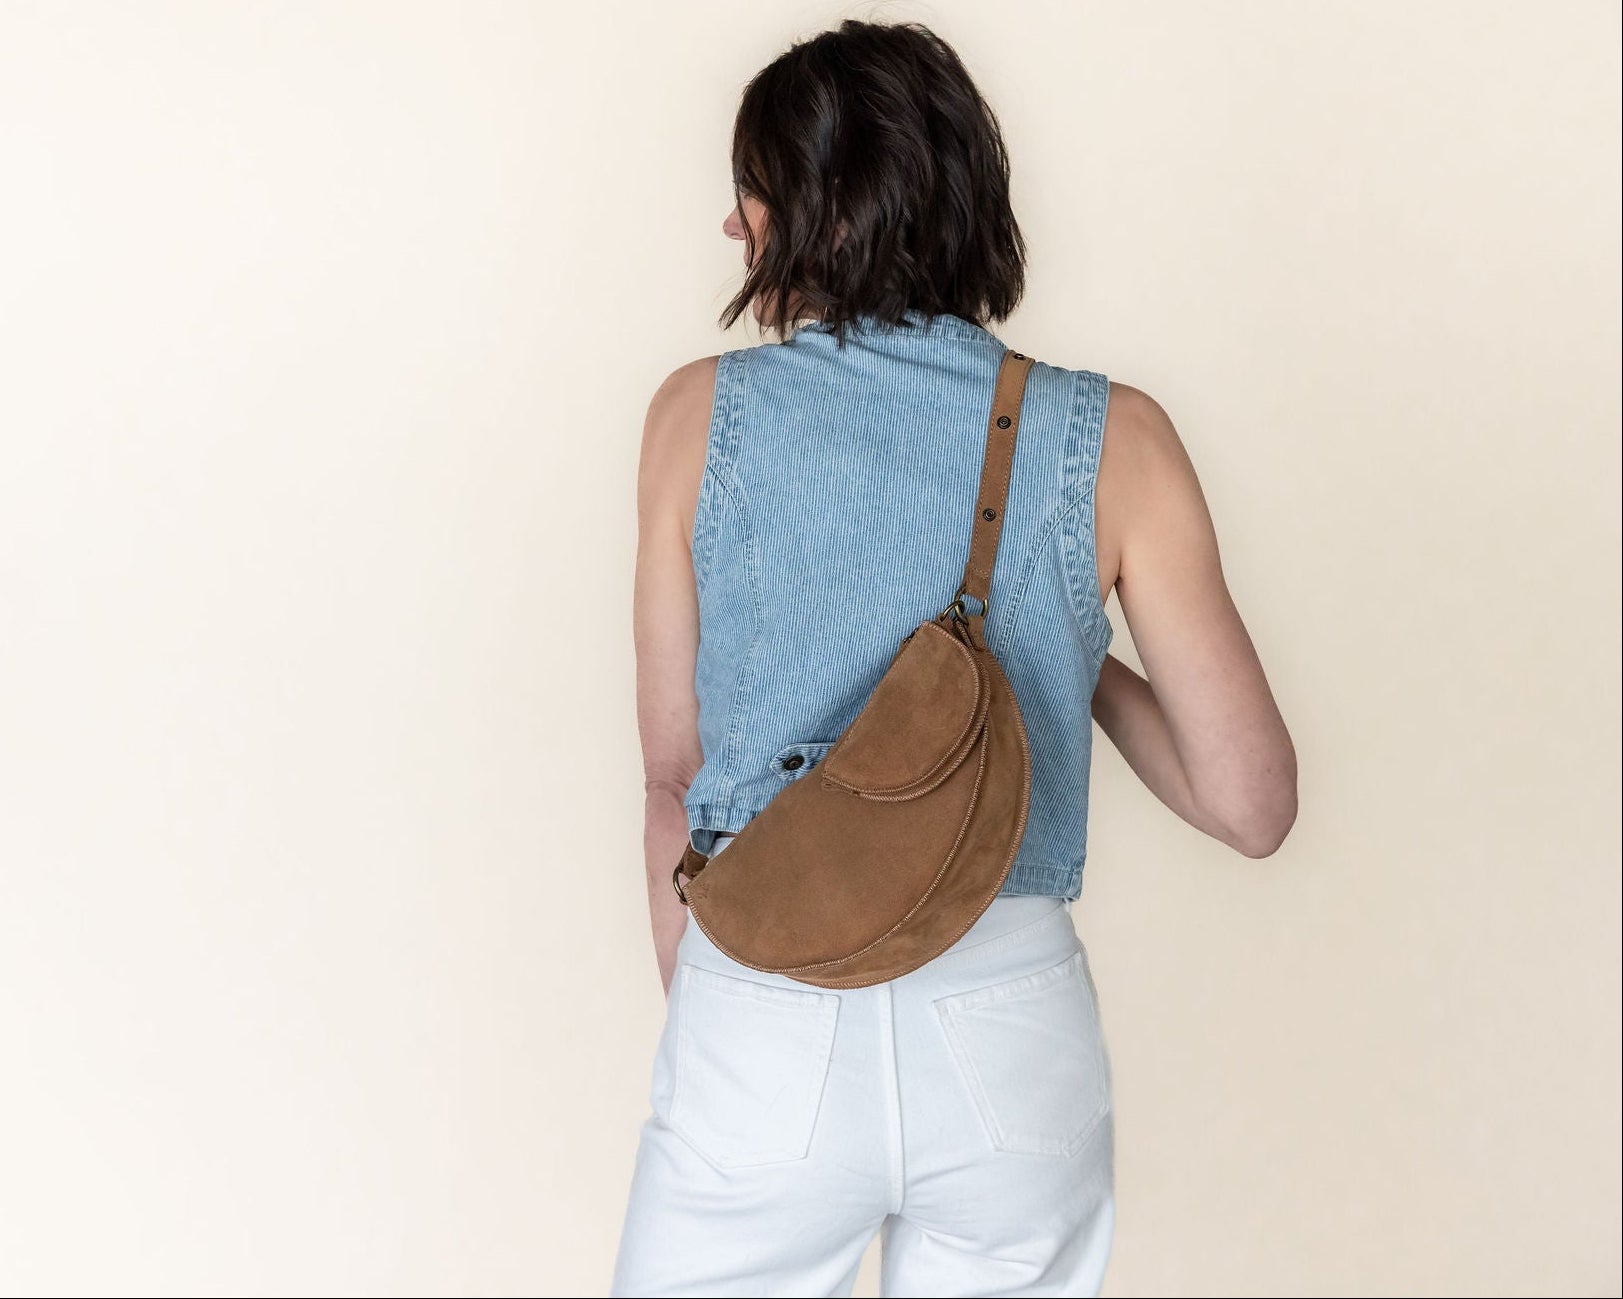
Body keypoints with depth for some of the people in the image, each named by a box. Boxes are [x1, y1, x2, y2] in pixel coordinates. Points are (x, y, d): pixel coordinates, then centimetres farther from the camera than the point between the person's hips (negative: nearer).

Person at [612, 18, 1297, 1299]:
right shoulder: (1109, 438, -6)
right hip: (1010, 1030, 1)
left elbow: (674, 771, 0)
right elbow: (1253, 804, -5)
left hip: (761, 1014, -1)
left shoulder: (705, 415, -5)